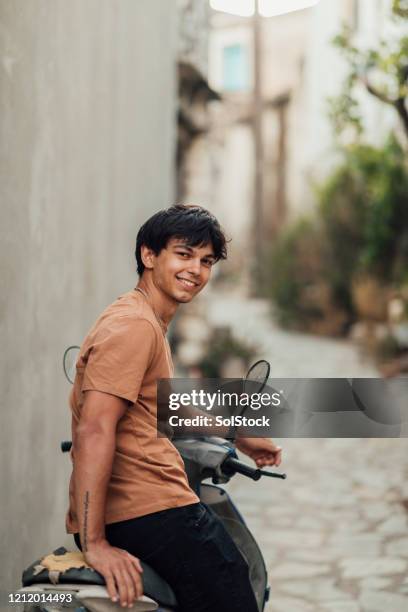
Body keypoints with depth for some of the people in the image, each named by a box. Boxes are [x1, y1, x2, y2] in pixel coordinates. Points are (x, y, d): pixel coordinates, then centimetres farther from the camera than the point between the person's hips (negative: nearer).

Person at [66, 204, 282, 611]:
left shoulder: (148, 322, 20)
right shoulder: (134, 325, -13)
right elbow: (94, 431, -22)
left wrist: (239, 436, 41)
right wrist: (94, 542, -26)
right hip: (150, 512, -11)